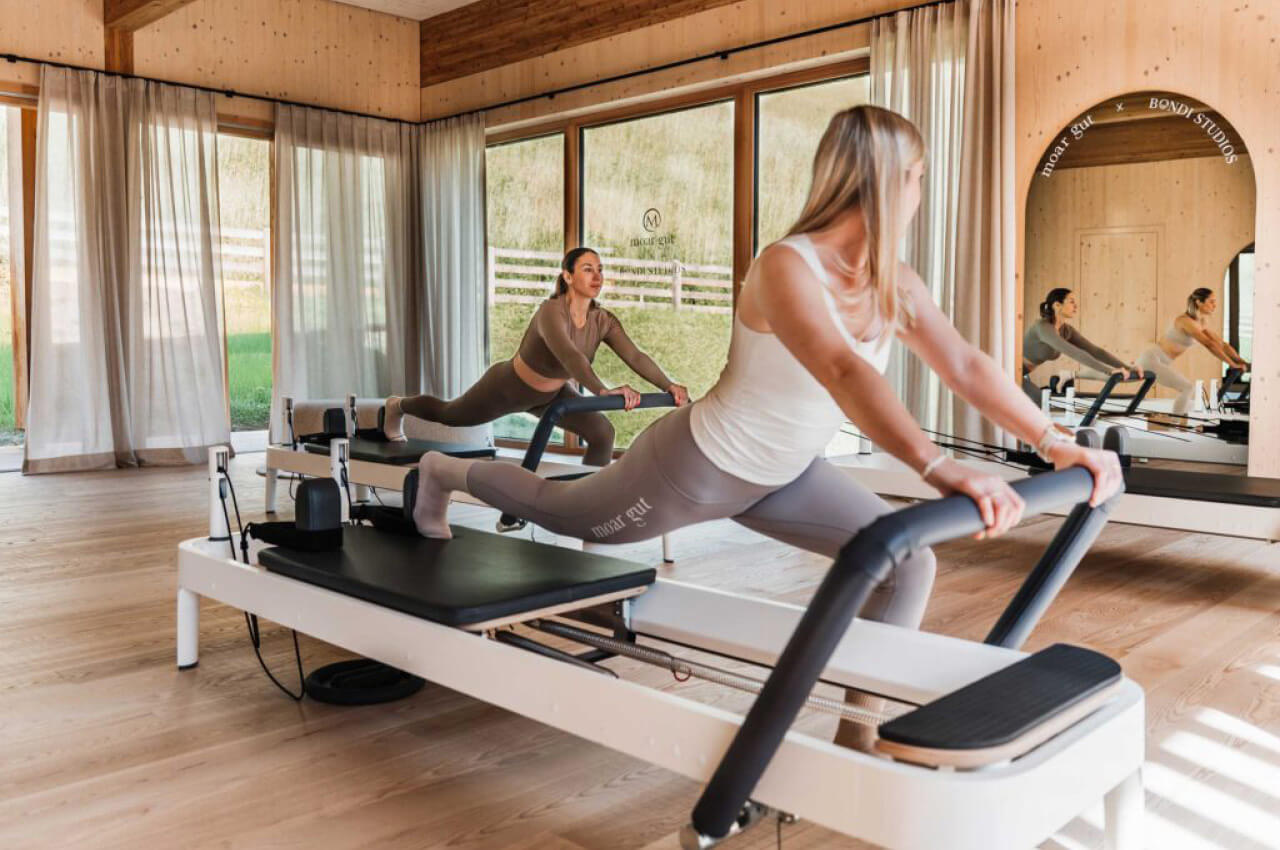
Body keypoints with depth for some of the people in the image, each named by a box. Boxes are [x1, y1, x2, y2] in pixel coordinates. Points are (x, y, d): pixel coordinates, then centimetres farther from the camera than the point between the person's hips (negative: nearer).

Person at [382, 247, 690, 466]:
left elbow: (635, 356, -31)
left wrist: (669, 386, -48)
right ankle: (397, 406, 57)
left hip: (550, 393, 5)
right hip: (506, 388, -5)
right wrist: (603, 390, -71)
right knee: (449, 416, 23)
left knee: (602, 432, -15)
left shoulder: (604, 321, -21)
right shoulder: (551, 312, -39)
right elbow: (568, 354, -57)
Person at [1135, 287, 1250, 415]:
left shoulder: (1201, 323, 10)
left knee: (1189, 389, 11)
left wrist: (1242, 361, 4)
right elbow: (1209, 345, -26)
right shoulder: (1186, 321, -20)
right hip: (1151, 360, -10)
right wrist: (1233, 364, -26)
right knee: (1188, 388, -13)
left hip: (1160, 362, 10)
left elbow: (1221, 344, 11)